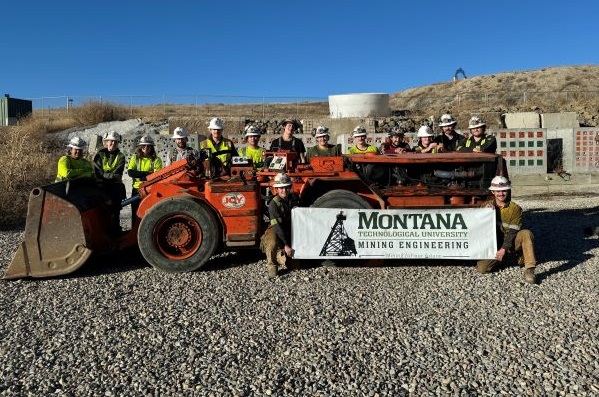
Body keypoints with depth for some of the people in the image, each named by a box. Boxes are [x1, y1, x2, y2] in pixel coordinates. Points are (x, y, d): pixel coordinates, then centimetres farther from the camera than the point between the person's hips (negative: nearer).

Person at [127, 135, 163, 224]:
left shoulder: (156, 160, 1)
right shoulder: (135, 158, 8)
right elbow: (130, 172, -7)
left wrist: (139, 176, -18)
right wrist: (146, 173, -18)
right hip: (137, 189, 2)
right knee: (136, 214, 8)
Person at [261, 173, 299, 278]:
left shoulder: (294, 198, -4)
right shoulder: (273, 204, -20)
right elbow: (277, 226, -25)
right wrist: (286, 245, -30)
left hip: (290, 231, 4)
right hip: (276, 231, -4)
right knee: (272, 244, -38)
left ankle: (278, 255, 24)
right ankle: (271, 265, -10)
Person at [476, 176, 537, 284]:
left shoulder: (515, 208, -6)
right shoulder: (487, 205, 2)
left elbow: (512, 232, -12)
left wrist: (504, 249, -22)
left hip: (510, 242, -1)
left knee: (526, 233, -33)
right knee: (481, 268, -21)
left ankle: (529, 270, -30)